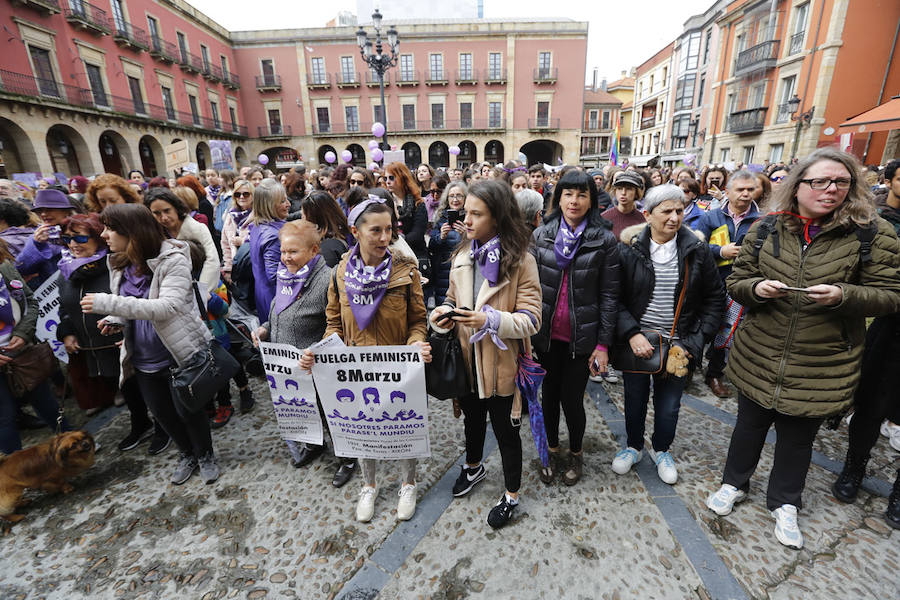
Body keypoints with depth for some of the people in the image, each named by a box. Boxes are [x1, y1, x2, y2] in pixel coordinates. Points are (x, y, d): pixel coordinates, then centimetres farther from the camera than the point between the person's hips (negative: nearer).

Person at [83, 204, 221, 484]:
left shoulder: (172, 260, -20)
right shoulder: (119, 264, 3)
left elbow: (169, 306, -31)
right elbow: (127, 305, 18)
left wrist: (108, 304, -33)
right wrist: (114, 319, -4)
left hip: (179, 353, -7)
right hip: (144, 358, 7)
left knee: (187, 409, 5)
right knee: (161, 412, 19)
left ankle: (206, 455, 32)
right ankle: (187, 453, 43)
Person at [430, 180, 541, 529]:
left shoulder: (521, 261, -16)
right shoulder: (462, 257, 2)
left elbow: (531, 319, -17)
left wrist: (490, 320, -31)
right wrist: (444, 312, -10)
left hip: (501, 364, -5)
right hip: (467, 359, 5)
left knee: (505, 431, 14)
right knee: (472, 419, 27)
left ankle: (511, 495, 38)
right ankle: (473, 467, 56)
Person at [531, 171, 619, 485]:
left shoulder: (604, 240, -6)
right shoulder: (541, 235, 0)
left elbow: (609, 295, -5)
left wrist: (603, 344, -8)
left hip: (582, 335, -2)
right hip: (547, 333, 3)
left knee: (572, 398, 6)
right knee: (549, 393, 15)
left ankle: (576, 453, 36)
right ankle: (552, 451, 39)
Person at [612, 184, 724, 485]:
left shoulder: (697, 249, -5)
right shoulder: (630, 248, -9)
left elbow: (715, 297, 2)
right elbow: (615, 297, -8)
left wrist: (697, 340, -5)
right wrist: (631, 333, -19)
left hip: (678, 344, 1)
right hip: (636, 342, -1)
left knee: (669, 406, 16)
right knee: (634, 400, 17)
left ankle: (662, 450, 42)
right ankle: (633, 446, 42)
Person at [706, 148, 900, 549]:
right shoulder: (765, 229, -2)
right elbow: (736, 283, 2)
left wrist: (842, 295, -24)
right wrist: (757, 287, -20)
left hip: (821, 365, 0)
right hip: (759, 358, 1)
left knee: (798, 436, 17)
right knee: (750, 424, 18)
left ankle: (785, 502, 40)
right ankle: (734, 483, 41)